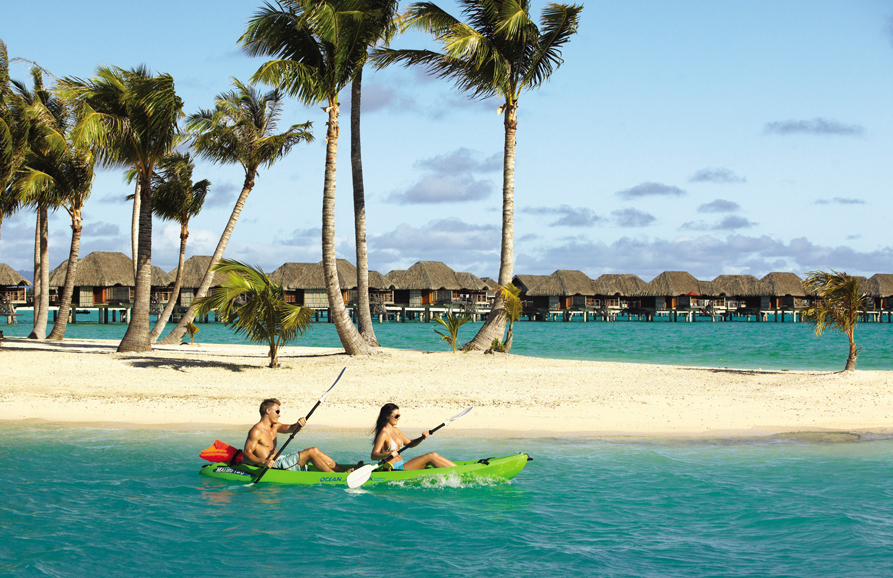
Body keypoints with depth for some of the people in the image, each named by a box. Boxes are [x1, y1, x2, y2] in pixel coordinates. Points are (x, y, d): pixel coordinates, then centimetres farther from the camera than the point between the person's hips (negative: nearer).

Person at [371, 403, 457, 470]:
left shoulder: (395, 430, 12)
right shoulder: (383, 434, -15)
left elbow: (409, 443, 23)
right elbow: (373, 455, -24)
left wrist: (421, 438, 4)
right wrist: (388, 454, -42)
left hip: (401, 466, 9)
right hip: (394, 470, -9)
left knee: (434, 455, -1)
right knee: (430, 457, -14)